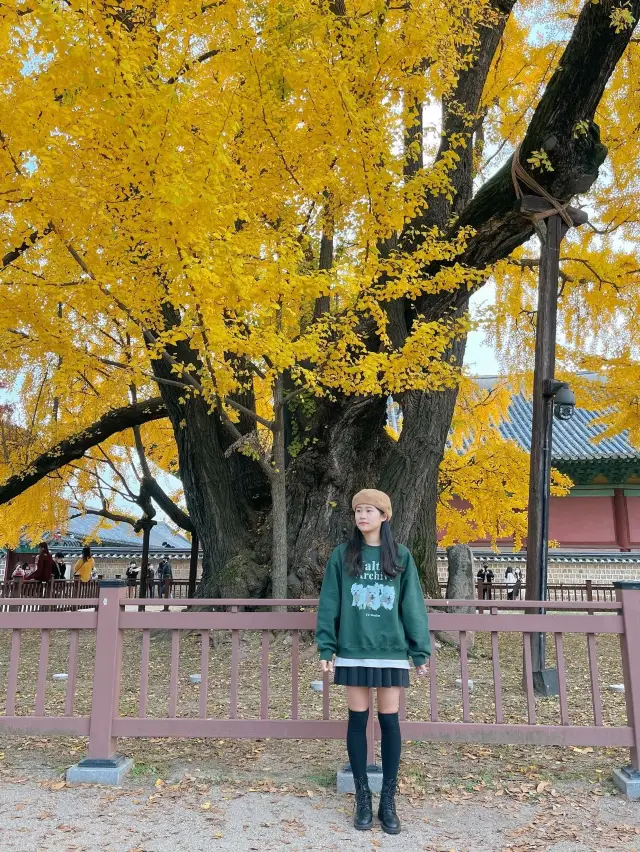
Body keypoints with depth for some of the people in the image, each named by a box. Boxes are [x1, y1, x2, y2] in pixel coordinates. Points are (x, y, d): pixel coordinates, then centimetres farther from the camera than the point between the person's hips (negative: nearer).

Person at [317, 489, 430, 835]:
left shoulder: (401, 556, 2)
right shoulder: (342, 556, 1)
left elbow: (412, 606, 3)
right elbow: (329, 605, 2)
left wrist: (420, 651, 1)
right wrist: (326, 648, -3)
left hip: (391, 651, 0)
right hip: (353, 651, 0)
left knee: (389, 721, 5)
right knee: (358, 720, 7)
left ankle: (388, 800, 18)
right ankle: (362, 797, 21)